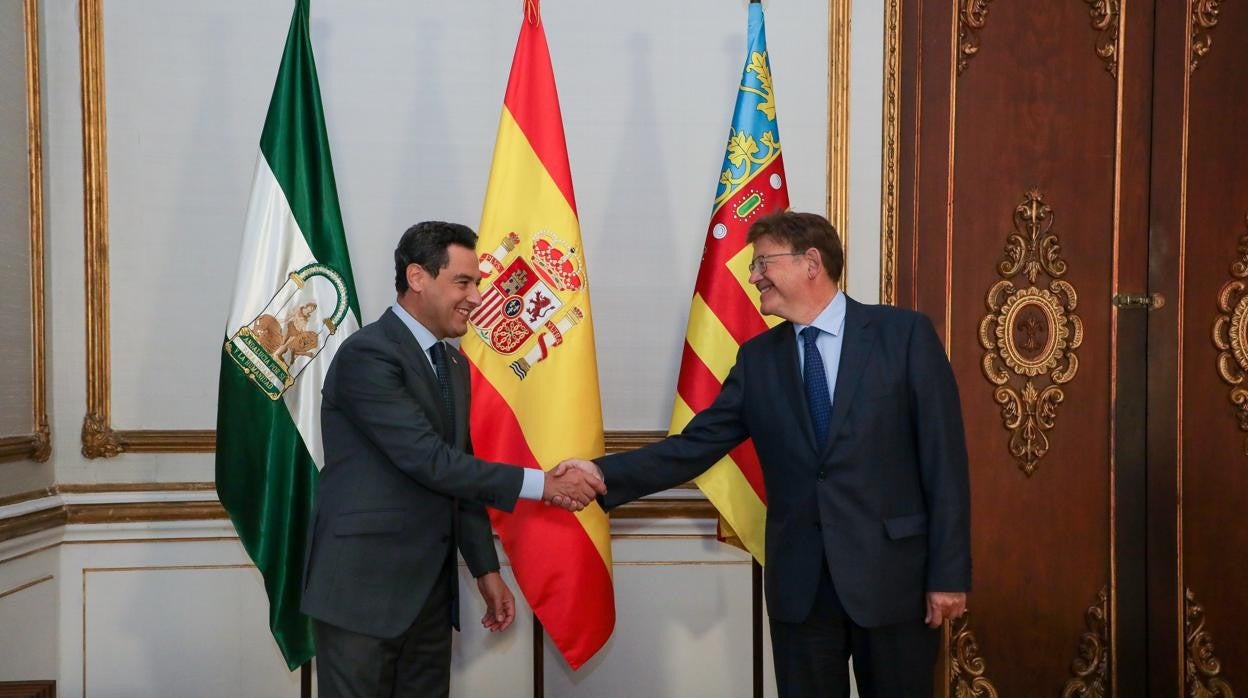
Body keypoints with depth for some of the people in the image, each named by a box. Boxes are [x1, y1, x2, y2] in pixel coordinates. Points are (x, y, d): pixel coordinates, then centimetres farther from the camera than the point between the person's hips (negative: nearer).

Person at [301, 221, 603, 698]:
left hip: (429, 588, 8)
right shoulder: (366, 354, -15)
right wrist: (540, 483, -21)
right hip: (363, 586, -8)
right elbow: (429, 461, -22)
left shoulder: (454, 363, 13)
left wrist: (486, 569, 13)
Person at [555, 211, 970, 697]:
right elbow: (695, 446, 2)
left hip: (892, 572, -3)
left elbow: (943, 458, -6)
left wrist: (948, 573, -9)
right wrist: (605, 473, -13)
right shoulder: (758, 357, 8)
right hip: (798, 581, 3)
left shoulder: (905, 334, -4)